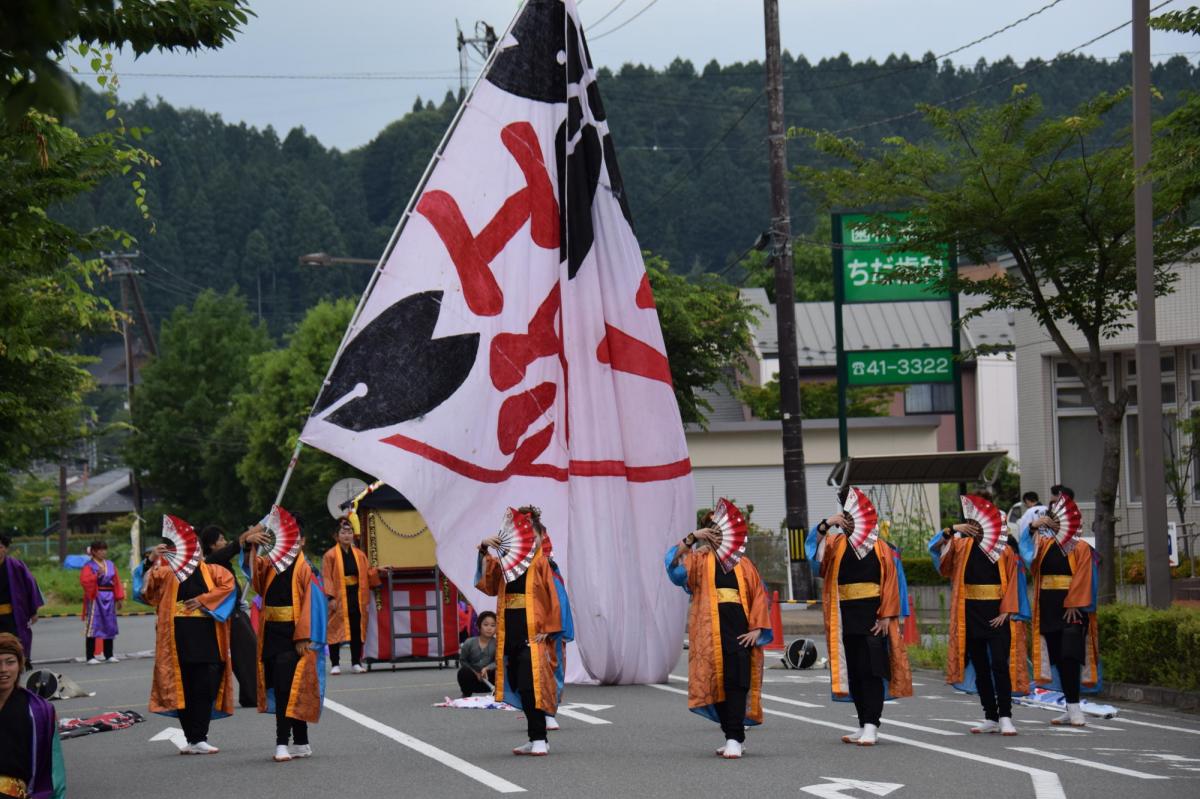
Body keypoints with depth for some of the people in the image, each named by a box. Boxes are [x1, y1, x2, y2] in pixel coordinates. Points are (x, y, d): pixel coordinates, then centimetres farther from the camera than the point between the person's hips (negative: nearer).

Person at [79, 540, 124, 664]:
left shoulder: (110, 565, 13)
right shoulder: (89, 566, -4)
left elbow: (117, 582, 14)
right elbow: (84, 581, -18)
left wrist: (119, 598, 9)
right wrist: (97, 576, -30)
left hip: (109, 598, 6)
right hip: (95, 599, -6)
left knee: (109, 626, 9)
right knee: (93, 626, -7)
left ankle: (109, 655, 17)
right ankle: (90, 657, -6)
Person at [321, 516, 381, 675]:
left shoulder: (359, 554, 11)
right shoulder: (330, 555, -3)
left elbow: (368, 572, 15)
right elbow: (326, 577, -8)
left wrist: (378, 571, -4)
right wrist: (331, 597, -16)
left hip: (357, 597, 4)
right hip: (339, 598, -4)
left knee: (357, 630, 5)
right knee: (336, 629, -3)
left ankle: (356, 662, 13)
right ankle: (335, 664, 3)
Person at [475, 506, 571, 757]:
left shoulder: (544, 564, -7)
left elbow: (557, 599, -10)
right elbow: (486, 582, 9)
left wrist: (548, 631, -14)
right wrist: (484, 551, -1)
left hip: (534, 635, -7)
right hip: (512, 635, 7)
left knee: (529, 686, -15)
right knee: (521, 688, 10)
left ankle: (539, 740, -10)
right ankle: (537, 741, 17)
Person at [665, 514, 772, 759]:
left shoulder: (743, 564, 14)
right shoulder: (700, 561, 11)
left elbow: (759, 596, 10)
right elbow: (676, 562, -9)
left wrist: (757, 628, -2)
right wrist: (692, 538, -19)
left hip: (739, 630, 0)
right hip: (710, 630, 0)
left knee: (736, 681, -13)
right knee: (716, 683, 2)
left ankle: (734, 739, -16)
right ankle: (736, 737, 13)